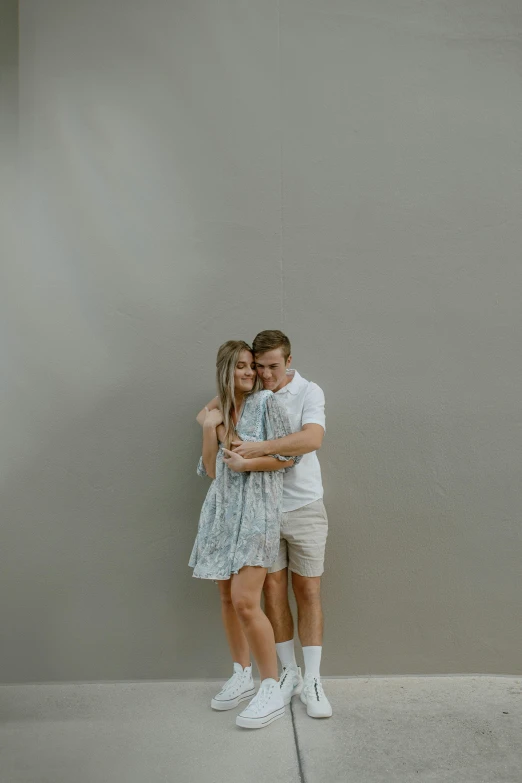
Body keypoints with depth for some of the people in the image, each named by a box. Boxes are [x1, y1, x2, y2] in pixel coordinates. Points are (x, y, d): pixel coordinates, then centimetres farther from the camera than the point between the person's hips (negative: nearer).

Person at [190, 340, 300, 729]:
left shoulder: (266, 402, -4)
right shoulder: (220, 410, 11)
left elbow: (290, 456, -6)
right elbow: (210, 470, 8)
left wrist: (246, 463, -15)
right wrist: (210, 430, -5)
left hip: (256, 510, -6)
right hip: (222, 510, 6)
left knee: (245, 601, -12)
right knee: (227, 598, 11)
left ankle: (272, 690, 2)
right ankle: (242, 675, 28)